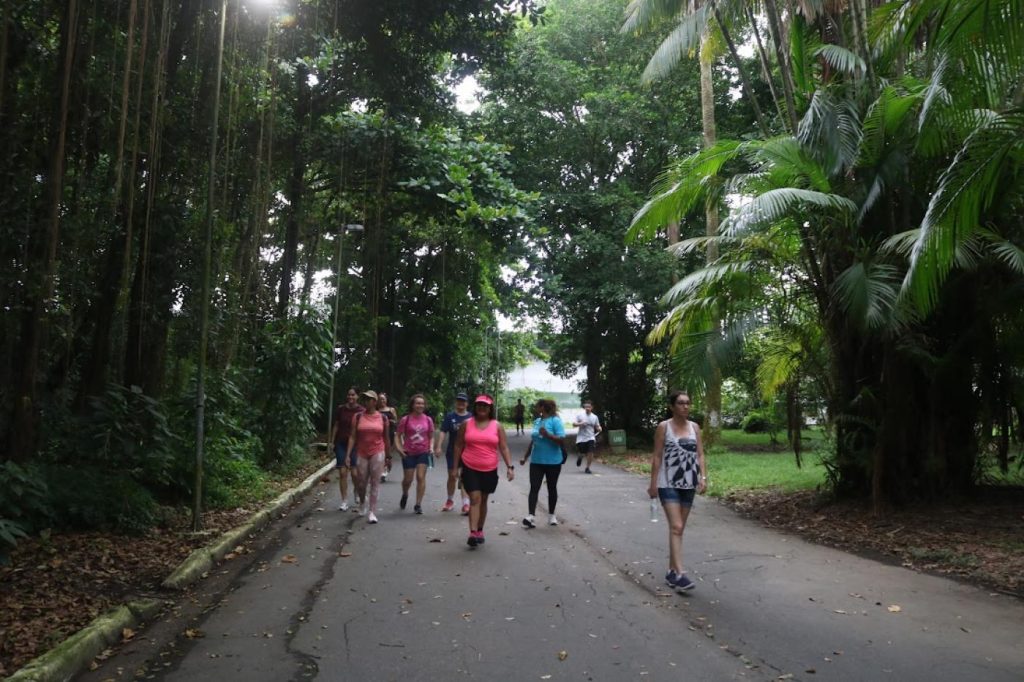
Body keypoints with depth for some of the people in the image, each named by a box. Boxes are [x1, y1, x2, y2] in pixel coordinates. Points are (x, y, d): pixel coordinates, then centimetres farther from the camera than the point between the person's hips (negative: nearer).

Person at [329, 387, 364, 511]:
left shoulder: (361, 411, -3)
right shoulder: (341, 409, 5)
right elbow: (336, 426, 11)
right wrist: (332, 442, 8)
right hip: (341, 443, 2)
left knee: (355, 473, -7)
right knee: (342, 472, 0)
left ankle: (356, 500, 16)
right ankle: (344, 502, 8)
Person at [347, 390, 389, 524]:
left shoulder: (383, 418, 1)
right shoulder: (358, 417, 0)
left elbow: (386, 437, 8)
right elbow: (352, 436, -3)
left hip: (377, 453, -1)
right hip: (361, 453, 1)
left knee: (375, 482, -3)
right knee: (362, 482, 10)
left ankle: (371, 512, 1)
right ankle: (362, 505, 36)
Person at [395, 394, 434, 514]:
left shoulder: (428, 420, 1)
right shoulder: (405, 420, -6)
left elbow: (431, 436, 10)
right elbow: (398, 435, -1)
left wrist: (431, 447, -5)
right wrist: (399, 448, -14)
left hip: (423, 453, 1)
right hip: (409, 453, -1)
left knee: (421, 477, -6)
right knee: (408, 479, 7)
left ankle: (418, 504, 3)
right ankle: (405, 495, 40)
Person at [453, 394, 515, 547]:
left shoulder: (497, 426, 2)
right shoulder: (466, 424, 1)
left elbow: (504, 448, 0)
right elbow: (459, 446, 6)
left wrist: (509, 466, -10)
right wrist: (456, 467, 5)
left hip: (489, 470, 2)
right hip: (470, 469, -2)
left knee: (483, 500, 13)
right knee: (475, 499, -13)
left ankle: (480, 530, 28)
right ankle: (473, 533, -18)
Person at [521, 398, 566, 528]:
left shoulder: (555, 421, -10)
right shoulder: (537, 421, 9)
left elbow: (562, 440, -16)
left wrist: (547, 435, -28)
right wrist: (525, 457, 20)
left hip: (553, 462, -5)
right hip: (536, 461, 5)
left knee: (552, 488, 9)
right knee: (534, 488, -6)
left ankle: (551, 515, 23)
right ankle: (531, 516, -13)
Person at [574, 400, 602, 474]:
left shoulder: (595, 417, 6)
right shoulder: (579, 415, 0)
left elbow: (597, 426, 13)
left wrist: (599, 429, -10)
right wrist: (580, 424, -19)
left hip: (590, 438, 1)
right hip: (581, 438, -1)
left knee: (590, 453, -15)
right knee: (581, 453, 2)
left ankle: (587, 468, 0)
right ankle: (580, 457, 41)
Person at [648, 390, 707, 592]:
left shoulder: (694, 427, 8)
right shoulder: (663, 427, -5)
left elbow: (700, 455, 7)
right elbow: (657, 457, -5)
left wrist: (703, 477, -6)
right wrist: (653, 483, -7)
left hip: (688, 485, 5)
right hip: (668, 484, -5)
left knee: (680, 528, 11)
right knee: (676, 527, -13)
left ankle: (671, 571, 21)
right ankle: (679, 574, -14)